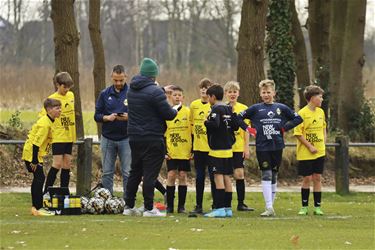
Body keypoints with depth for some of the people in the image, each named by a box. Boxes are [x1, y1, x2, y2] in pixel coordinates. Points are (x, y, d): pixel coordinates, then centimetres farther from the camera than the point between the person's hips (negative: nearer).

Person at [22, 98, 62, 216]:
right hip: (32, 154, -10)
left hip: (36, 154, 10)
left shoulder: (47, 121, 10)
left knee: (38, 179, 13)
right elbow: (36, 142, -25)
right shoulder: (45, 124, -22)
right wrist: (34, 161, -23)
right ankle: (38, 208, -10)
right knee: (39, 178, -11)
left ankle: (36, 207, 20)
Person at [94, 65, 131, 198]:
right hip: (108, 138, 3)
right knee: (107, 173, 7)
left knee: (128, 173, -2)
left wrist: (129, 117, -19)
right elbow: (97, 115, 7)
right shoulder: (105, 94, 7)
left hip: (126, 138, -3)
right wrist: (107, 118, -12)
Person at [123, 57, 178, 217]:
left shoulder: (131, 90, 8)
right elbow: (168, 114, -15)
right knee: (150, 173, -3)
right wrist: (175, 110, 8)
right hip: (152, 139, -7)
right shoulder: (154, 92, -16)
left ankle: (129, 206, 18)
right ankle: (149, 208, -1)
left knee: (135, 172, 15)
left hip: (134, 137, 7)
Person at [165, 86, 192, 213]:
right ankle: (169, 205, 2)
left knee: (183, 176, 2)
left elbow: (193, 132, 4)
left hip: (185, 151, 0)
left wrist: (193, 150, 0)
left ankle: (181, 205, 7)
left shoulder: (188, 112, 2)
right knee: (171, 175, -3)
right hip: (171, 152, 0)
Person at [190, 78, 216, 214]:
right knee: (199, 176, 8)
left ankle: (216, 205, 6)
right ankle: (198, 206, 13)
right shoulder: (194, 105, 8)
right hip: (198, 147, 4)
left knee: (213, 176, 0)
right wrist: (191, 146, 13)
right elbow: (191, 125, 14)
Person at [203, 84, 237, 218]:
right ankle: (228, 208, 12)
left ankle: (219, 208, -12)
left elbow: (214, 123, -28)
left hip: (218, 149, -8)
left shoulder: (216, 109, -12)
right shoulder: (229, 109, 12)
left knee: (218, 177, -8)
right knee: (226, 177, 10)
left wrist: (206, 122, -10)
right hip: (228, 148, 8)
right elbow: (235, 126, 14)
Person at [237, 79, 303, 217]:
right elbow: (239, 118, 8)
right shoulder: (255, 109, 3)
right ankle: (269, 208, -13)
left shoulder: (281, 108, 7)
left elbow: (298, 118, 13)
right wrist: (249, 129, 0)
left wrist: (285, 128, 3)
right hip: (262, 147, -2)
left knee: (274, 176, 9)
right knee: (266, 176, -9)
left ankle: (271, 206, 17)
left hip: (277, 146, 2)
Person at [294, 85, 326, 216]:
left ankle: (317, 207, 10)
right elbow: (298, 133, -13)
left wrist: (323, 144, 6)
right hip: (305, 153, -5)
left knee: (317, 178, 5)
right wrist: (310, 146, -15)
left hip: (319, 152, 5)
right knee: (307, 178, 0)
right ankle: (304, 207, 11)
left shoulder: (321, 112, 7)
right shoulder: (302, 113, -12)